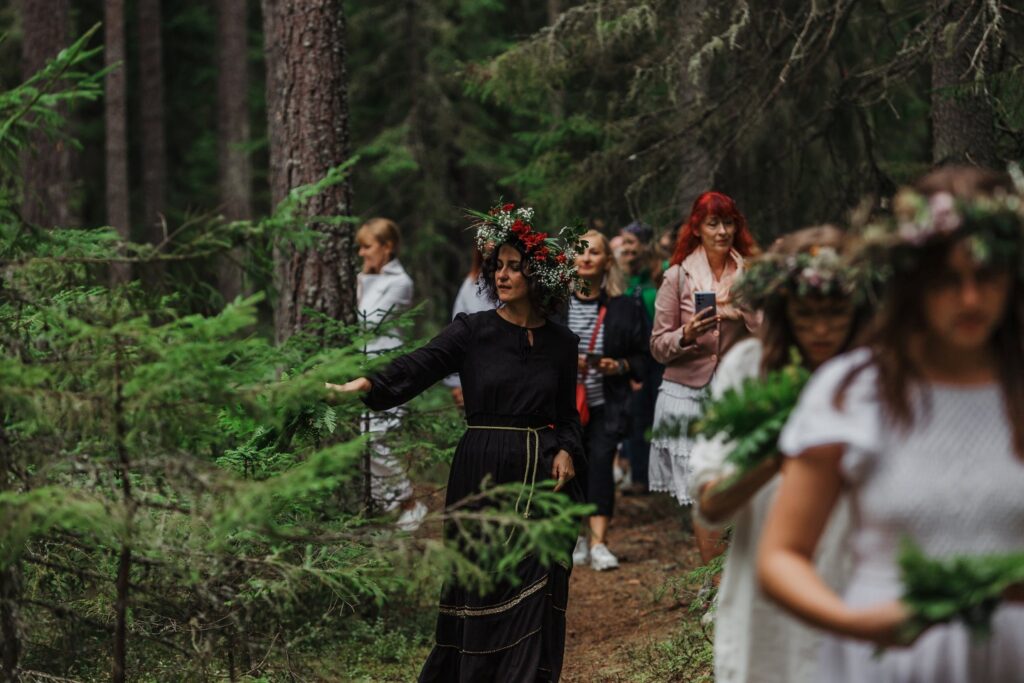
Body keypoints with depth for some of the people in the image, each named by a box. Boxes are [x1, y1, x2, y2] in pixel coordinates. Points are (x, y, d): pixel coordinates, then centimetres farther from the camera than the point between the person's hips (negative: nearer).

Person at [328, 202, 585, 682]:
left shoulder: (561, 344, 6)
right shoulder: (471, 331, -2)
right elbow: (415, 369, -15)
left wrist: (568, 451, -5)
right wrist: (365, 385, -33)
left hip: (543, 480, 2)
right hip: (482, 476, -2)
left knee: (535, 599, 3)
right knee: (482, 596, 3)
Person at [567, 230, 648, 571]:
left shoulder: (623, 308, 3)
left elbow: (641, 357, 9)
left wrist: (620, 366, -11)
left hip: (605, 405, -1)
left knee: (600, 462, -13)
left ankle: (598, 542, -12)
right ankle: (576, 538, 16)